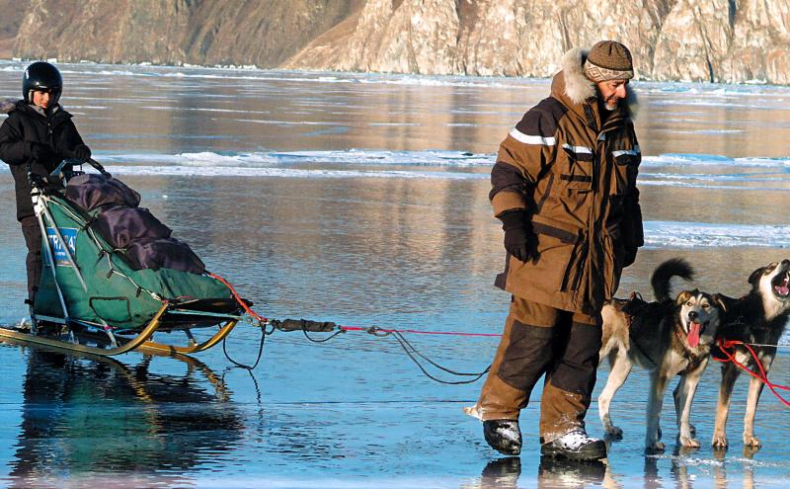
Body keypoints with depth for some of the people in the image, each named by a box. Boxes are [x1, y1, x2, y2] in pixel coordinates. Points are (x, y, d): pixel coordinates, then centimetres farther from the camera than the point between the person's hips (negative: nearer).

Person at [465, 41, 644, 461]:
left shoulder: (621, 127, 14)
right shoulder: (549, 119, -9)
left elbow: (627, 191, 27)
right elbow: (509, 170, -9)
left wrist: (630, 238, 24)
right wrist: (513, 221, -17)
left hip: (595, 254, 7)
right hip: (546, 250, -7)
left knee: (583, 341, 4)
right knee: (533, 334, -9)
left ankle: (562, 430, 9)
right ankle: (497, 411, 8)